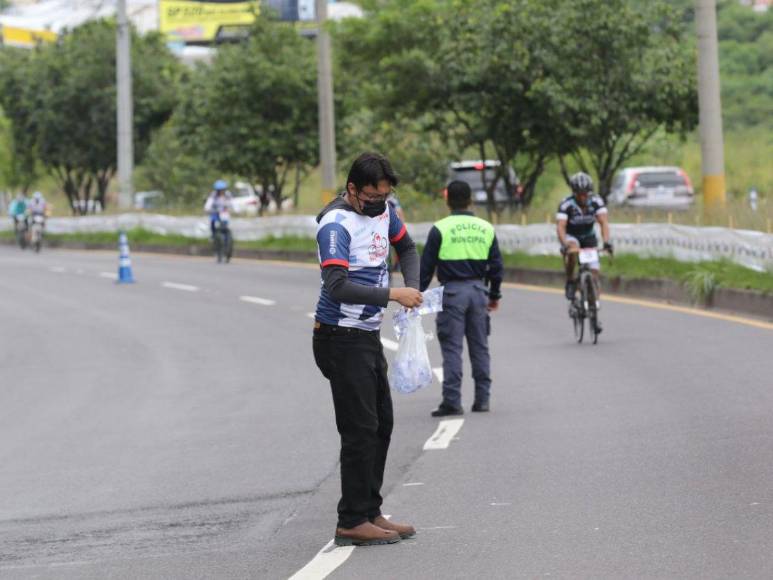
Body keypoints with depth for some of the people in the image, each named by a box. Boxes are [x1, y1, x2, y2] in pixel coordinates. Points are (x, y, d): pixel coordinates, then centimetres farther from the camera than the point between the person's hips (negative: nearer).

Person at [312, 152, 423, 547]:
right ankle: (352, 522, -2)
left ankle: (370, 512, 22)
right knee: (361, 429, -8)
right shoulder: (336, 225, -20)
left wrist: (412, 288, 6)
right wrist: (392, 295, -32)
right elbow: (337, 287, -30)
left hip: (368, 335, 9)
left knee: (381, 424, 13)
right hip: (342, 337, -9)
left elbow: (406, 248, 24)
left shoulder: (382, 211, 6)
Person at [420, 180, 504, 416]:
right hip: (478, 290, 4)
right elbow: (496, 266, 11)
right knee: (480, 346, 11)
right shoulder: (486, 228, 7)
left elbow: (426, 266, -5)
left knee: (452, 348, -3)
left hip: (452, 291, -4)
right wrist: (494, 295, 22)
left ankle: (452, 401, -7)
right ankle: (482, 399, 14)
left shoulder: (440, 229, -6)